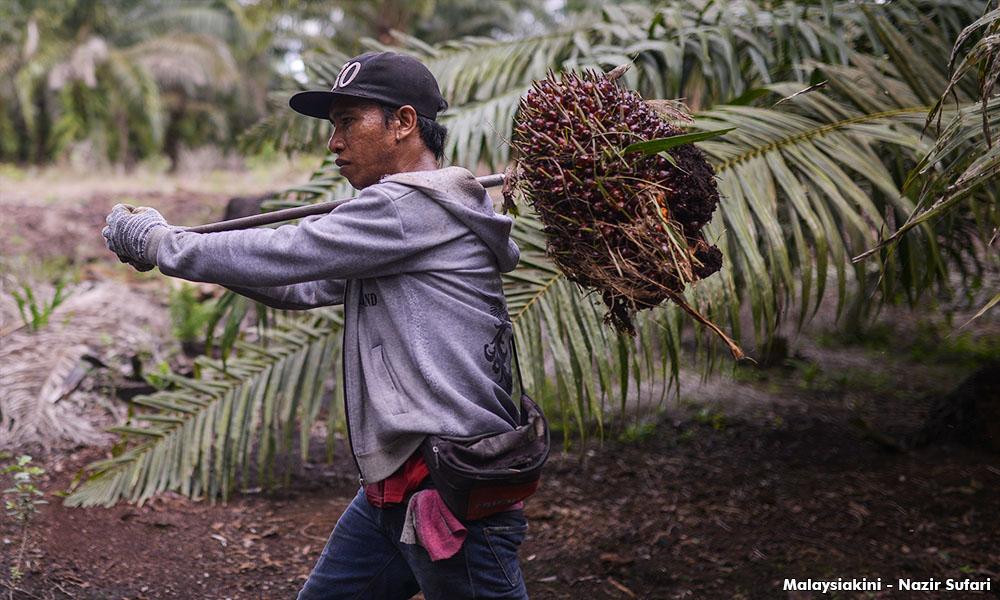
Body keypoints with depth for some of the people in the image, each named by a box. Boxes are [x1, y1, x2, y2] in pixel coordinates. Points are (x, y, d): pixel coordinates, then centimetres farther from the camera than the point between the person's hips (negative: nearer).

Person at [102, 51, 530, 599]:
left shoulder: (412, 206, -13)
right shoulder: (410, 214, 18)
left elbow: (279, 256, -14)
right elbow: (301, 287, 20)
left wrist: (150, 239, -1)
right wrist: (163, 242, 10)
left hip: (451, 494, -10)